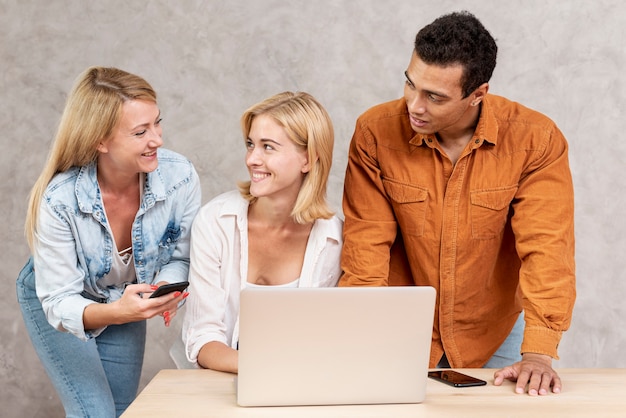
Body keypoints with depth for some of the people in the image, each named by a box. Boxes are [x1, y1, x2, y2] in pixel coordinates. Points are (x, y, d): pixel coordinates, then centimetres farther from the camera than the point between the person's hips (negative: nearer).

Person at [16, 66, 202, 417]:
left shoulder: (180, 177, -29)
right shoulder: (58, 201, -36)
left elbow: (180, 257, -12)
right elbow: (59, 302, -30)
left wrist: (166, 289, -34)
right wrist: (114, 312, -49)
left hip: (128, 299, 4)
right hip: (56, 300, -4)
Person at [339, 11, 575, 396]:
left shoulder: (535, 139, -14)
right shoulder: (376, 132, -12)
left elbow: (546, 248, -18)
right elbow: (366, 244, -12)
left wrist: (538, 353, -26)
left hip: (497, 338, 0)